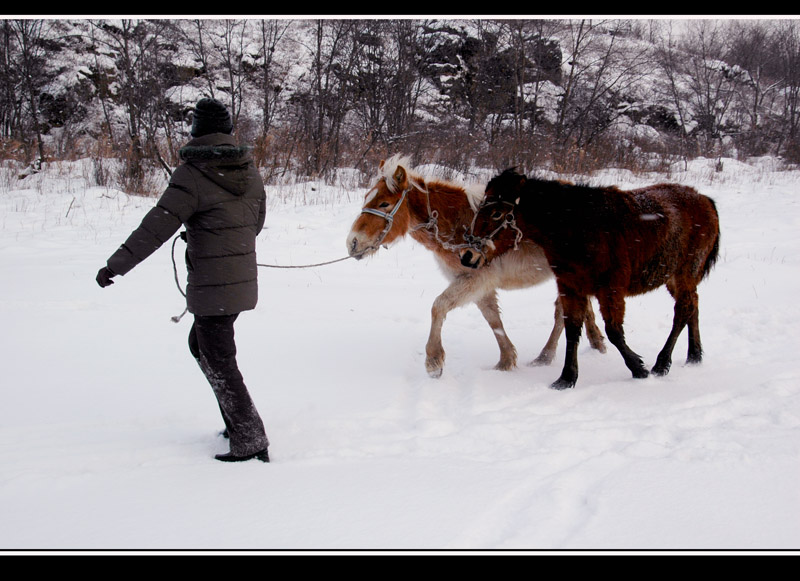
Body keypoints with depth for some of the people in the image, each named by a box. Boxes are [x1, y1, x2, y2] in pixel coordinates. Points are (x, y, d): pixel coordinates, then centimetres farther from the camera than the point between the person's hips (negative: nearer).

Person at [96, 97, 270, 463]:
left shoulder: (191, 176, -15)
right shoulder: (250, 172, 6)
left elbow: (157, 228, -18)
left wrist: (116, 265, -13)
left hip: (212, 284, -8)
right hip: (244, 278, 8)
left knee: (219, 363, 1)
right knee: (201, 345, 24)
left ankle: (251, 443, 3)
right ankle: (238, 423, 27)